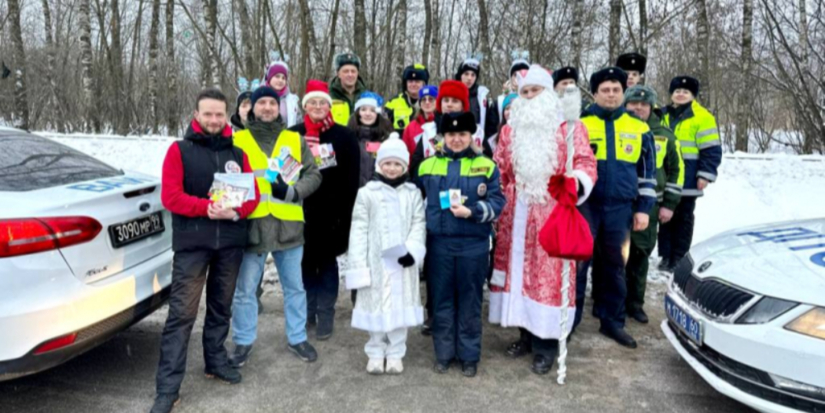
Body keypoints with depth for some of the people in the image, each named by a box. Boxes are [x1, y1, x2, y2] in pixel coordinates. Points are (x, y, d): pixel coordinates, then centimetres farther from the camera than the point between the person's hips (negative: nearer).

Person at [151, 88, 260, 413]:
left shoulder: (237, 153, 11)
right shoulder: (179, 150, 1)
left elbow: (253, 193, 5)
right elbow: (170, 196, -8)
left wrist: (235, 211, -16)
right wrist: (207, 208, -22)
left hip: (231, 242, 4)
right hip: (192, 243, -3)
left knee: (221, 307, 14)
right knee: (182, 313, -5)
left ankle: (216, 361, 31)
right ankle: (168, 387, 1)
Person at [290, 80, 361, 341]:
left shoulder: (344, 136, -1)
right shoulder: (293, 135, 5)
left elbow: (351, 178, -3)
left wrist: (345, 211, -9)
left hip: (331, 212, -2)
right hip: (300, 210, 2)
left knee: (327, 261, 6)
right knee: (305, 261, 11)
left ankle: (326, 314, 16)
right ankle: (307, 310, 26)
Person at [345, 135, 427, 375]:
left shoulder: (413, 193, 7)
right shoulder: (366, 193, 1)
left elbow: (419, 225, 2)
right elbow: (359, 231, -2)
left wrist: (412, 250, -15)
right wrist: (358, 265, -7)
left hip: (403, 262, 1)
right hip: (376, 262, -1)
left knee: (401, 306, 7)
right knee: (377, 306, 6)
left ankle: (395, 353, 22)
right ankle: (375, 353, 22)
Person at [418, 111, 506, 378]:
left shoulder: (486, 166, 2)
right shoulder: (428, 166, 8)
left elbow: (497, 201, -4)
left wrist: (473, 212, -19)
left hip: (473, 246, -1)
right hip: (438, 244, 2)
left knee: (470, 301, 8)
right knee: (441, 300, 9)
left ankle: (469, 355, 22)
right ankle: (443, 353, 24)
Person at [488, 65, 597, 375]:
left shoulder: (569, 126, 2)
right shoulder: (509, 130, 14)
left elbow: (586, 163, -4)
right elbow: (500, 173, 14)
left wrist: (577, 181, -25)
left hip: (553, 215, -4)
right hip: (516, 216, 4)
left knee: (549, 275, -2)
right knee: (518, 270, 9)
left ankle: (545, 345, 8)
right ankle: (527, 334, 25)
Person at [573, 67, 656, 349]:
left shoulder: (639, 129, 7)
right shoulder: (579, 124, 1)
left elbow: (647, 172, 11)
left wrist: (643, 208, 5)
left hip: (621, 208, 2)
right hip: (585, 205, -2)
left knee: (615, 265, 11)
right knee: (578, 263, 1)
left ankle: (612, 320, 24)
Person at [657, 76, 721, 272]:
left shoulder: (702, 117, -3)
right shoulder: (663, 115, 15)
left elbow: (711, 150, -7)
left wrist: (705, 174, -14)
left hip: (687, 180, -5)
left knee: (683, 219, 3)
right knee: (666, 217, 8)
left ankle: (679, 259, 10)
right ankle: (666, 257, 16)